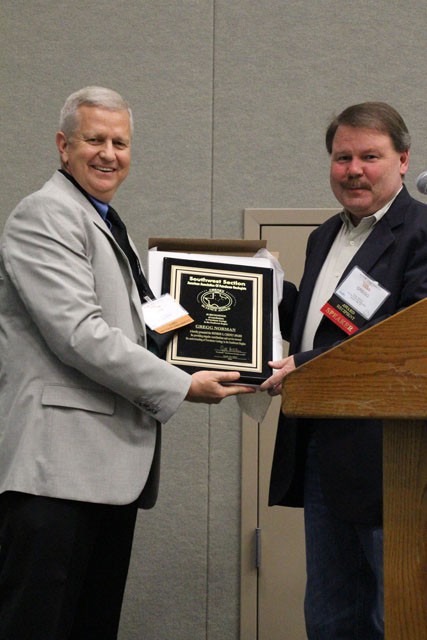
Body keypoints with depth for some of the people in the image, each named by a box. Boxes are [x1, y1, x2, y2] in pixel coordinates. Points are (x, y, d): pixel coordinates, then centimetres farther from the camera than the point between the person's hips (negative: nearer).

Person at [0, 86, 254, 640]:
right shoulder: (45, 215, -7)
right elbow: (79, 334, -16)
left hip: (110, 465, 10)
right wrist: (181, 386, -12)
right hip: (58, 463, -10)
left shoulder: (103, 222, 24)